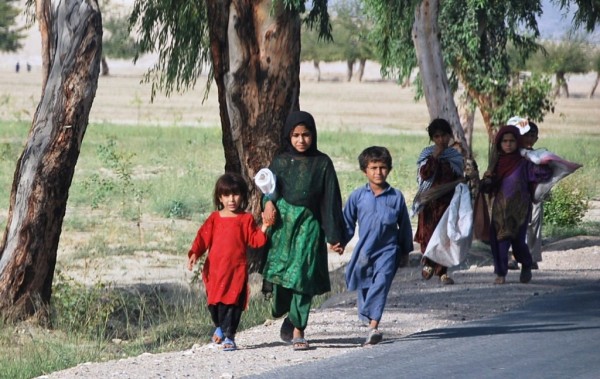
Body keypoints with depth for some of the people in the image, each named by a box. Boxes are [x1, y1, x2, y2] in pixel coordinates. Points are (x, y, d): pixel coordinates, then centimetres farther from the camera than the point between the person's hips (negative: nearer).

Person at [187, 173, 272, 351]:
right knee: (214, 302, 8)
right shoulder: (214, 219, 10)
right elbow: (203, 237, 5)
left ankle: (229, 336, -2)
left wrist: (263, 229, -14)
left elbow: (254, 240, 3)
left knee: (233, 303, -8)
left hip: (237, 269, -2)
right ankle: (220, 327, 35)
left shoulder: (246, 219, 7)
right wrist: (194, 253, -9)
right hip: (214, 268, 2)